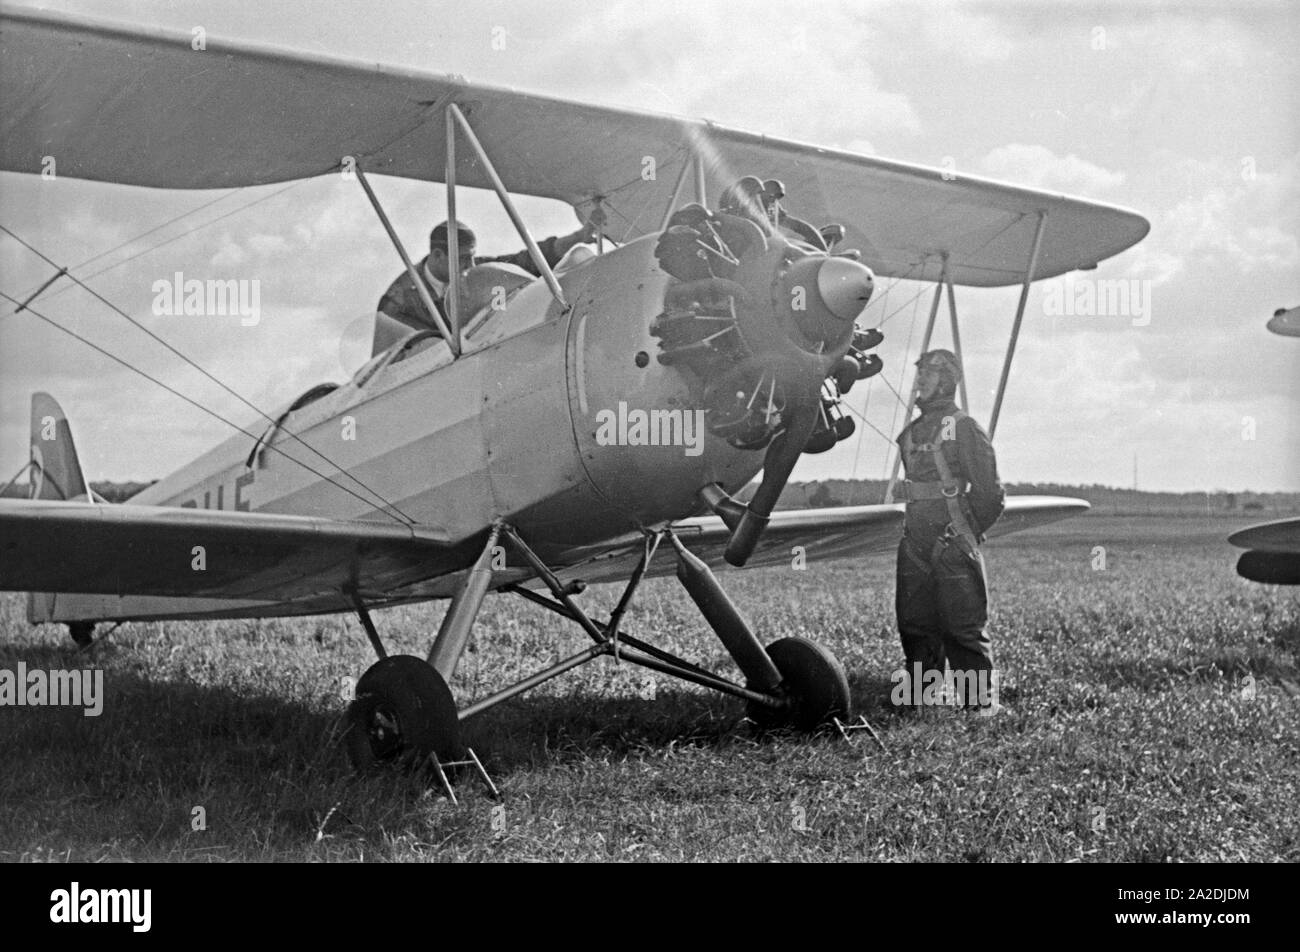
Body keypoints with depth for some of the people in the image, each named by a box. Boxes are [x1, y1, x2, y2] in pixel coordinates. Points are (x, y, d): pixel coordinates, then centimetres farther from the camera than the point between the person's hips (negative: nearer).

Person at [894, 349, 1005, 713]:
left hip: (952, 544, -7)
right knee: (914, 625, 9)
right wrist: (916, 528, 16)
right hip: (914, 542, 7)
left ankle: (981, 703, 2)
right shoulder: (911, 433, 16)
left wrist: (967, 532, -5)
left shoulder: (964, 428, -4)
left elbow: (990, 494, -5)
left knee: (963, 627, -5)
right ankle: (919, 700, 18)